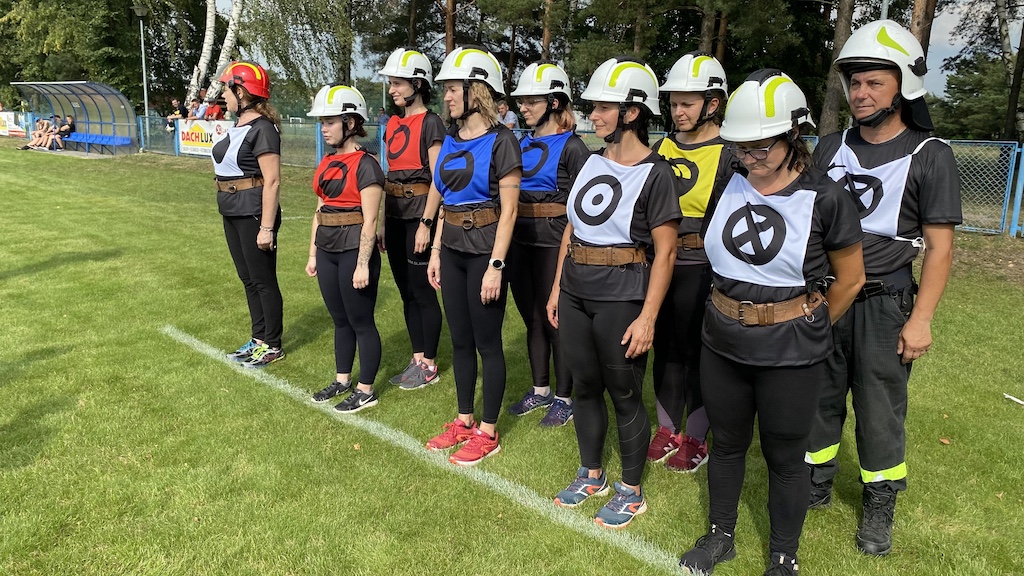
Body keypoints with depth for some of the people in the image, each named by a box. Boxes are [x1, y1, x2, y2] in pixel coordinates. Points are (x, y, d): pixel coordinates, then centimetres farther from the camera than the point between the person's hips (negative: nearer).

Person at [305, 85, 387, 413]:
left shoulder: (365, 165, -13)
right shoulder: (327, 163, 11)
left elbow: (369, 220, -16)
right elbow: (320, 211, 16)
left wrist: (363, 264, -18)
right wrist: (313, 253, 15)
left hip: (354, 251, -8)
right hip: (328, 250, 8)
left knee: (361, 322, 3)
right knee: (340, 320, 17)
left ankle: (366, 391, 15)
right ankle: (342, 381, 31)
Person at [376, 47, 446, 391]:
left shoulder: (430, 123, -9)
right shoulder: (393, 124, 13)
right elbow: (390, 174, 16)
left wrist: (426, 222, -19)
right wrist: (382, 220, 14)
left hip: (418, 212, -8)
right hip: (394, 213, 8)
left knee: (422, 291, 1)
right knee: (406, 291, 13)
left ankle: (429, 365, 13)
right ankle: (417, 359, 24)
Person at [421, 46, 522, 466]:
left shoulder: (500, 142, -12)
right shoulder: (451, 141, 10)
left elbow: (508, 210, -14)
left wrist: (496, 265, -18)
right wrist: (436, 251, 12)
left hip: (485, 250, -7)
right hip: (452, 249, 7)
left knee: (487, 343, 3)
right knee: (460, 340, 15)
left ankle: (487, 433, 16)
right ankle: (464, 421, 29)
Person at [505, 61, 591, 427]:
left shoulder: (572, 146, -9)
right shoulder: (523, 143, 11)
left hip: (554, 243, -7)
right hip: (520, 241, 7)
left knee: (556, 320, 3)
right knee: (532, 318, 15)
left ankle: (564, 398, 19)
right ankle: (540, 390, 30)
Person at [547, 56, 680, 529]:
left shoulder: (655, 174, -11)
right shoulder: (591, 163, 9)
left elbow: (665, 252, -13)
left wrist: (647, 317, -18)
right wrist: (558, 287, 12)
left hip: (621, 296, -6)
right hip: (576, 291, 6)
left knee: (625, 394, 7)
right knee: (585, 386, 16)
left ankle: (631, 490, 26)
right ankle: (591, 475, 36)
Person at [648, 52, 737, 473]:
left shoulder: (728, 154, -8)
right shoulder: (662, 147, 9)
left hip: (701, 269, -5)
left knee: (698, 352, 7)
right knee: (666, 348, 15)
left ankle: (695, 438, 23)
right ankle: (667, 429, 30)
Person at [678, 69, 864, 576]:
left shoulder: (824, 198, -12)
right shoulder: (728, 185, 0)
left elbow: (850, 279, -2)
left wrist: (807, 329, 6)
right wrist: (733, 314, 11)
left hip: (790, 354, -4)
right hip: (722, 343, 4)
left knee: (784, 456, 12)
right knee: (726, 443, 19)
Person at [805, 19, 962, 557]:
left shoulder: (929, 156, -7)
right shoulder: (831, 147, 5)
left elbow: (939, 247, -7)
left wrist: (921, 319, -12)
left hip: (884, 305, -4)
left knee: (880, 410, 7)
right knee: (818, 397, 14)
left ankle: (879, 505, 26)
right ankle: (816, 484, 33)